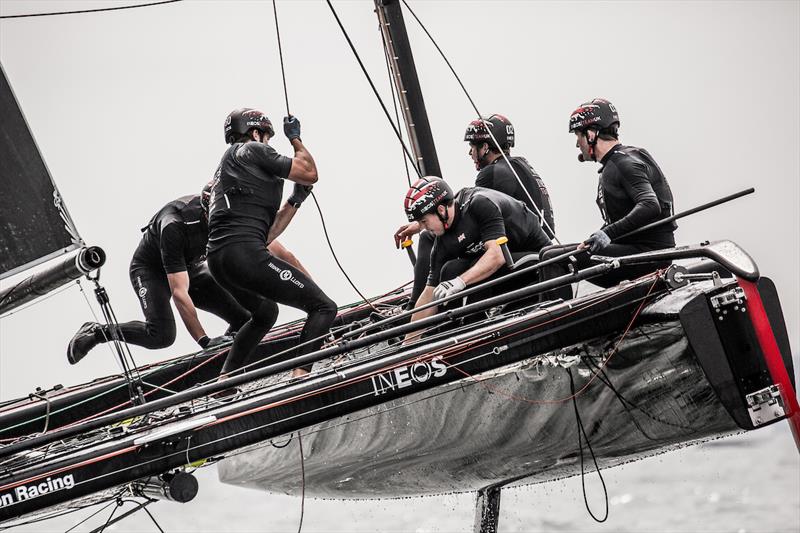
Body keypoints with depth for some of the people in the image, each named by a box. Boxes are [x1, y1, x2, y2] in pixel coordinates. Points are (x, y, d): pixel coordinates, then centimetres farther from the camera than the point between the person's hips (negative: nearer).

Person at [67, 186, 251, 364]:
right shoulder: (174, 226, -38)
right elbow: (179, 293, -41)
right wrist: (204, 341, -46)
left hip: (189, 266, 5)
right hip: (150, 270, -5)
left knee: (244, 317, -14)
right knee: (162, 335, -29)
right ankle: (97, 332, -7)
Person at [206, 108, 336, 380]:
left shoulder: (228, 166, 30)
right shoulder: (252, 150, 4)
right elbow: (310, 174, 4)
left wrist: (295, 201, 24)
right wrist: (295, 138, 18)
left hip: (217, 260, 9)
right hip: (245, 254, -9)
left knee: (265, 312, 36)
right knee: (324, 307, -6)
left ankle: (225, 379, 32)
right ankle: (300, 376, -24)